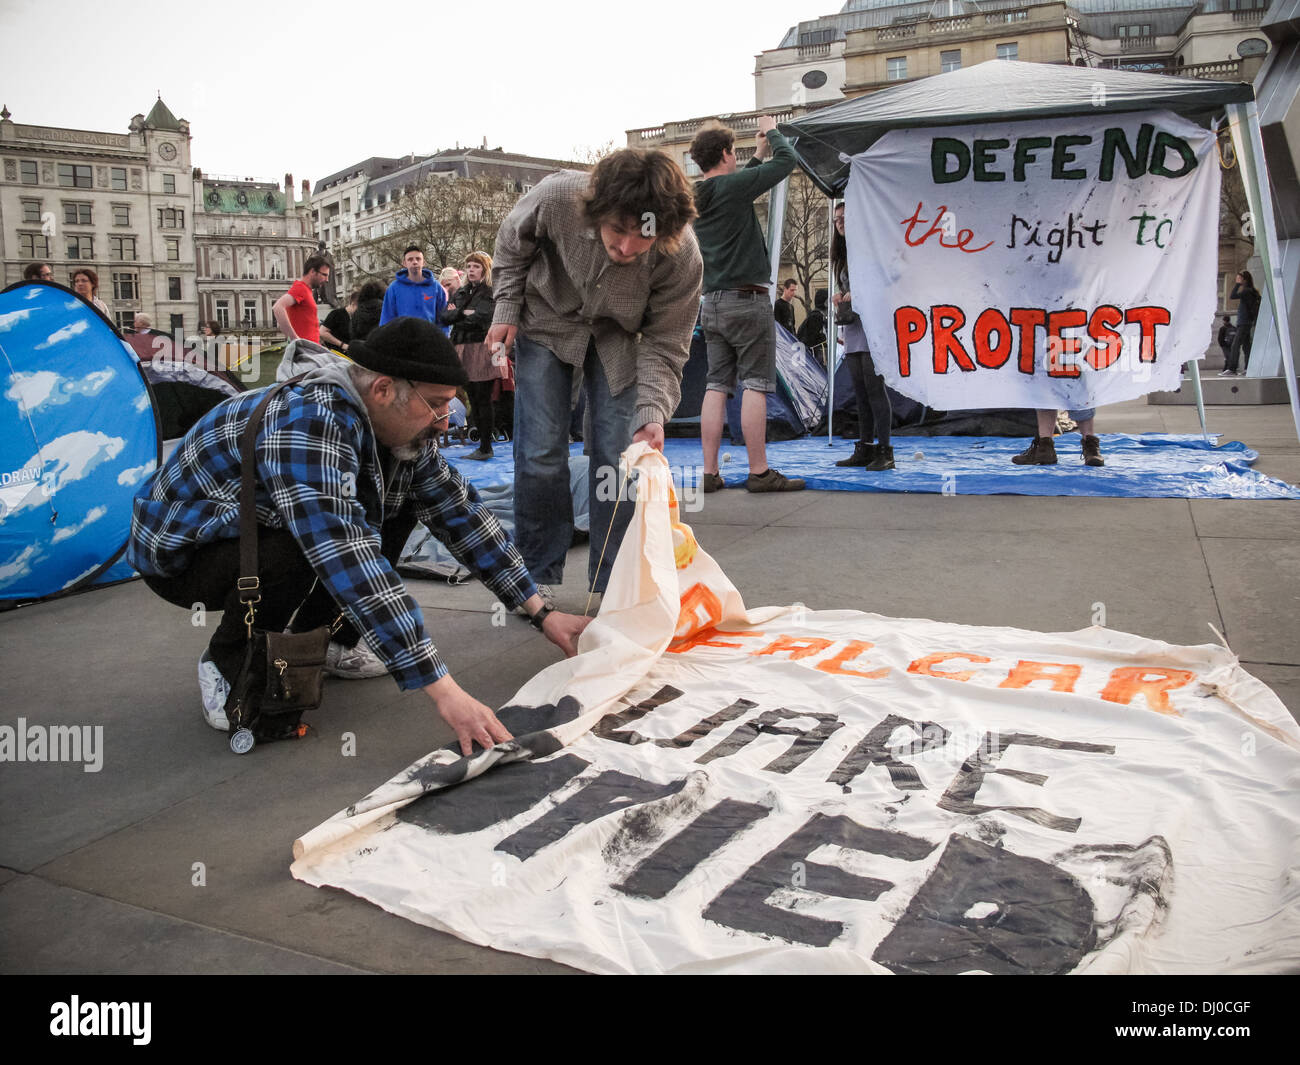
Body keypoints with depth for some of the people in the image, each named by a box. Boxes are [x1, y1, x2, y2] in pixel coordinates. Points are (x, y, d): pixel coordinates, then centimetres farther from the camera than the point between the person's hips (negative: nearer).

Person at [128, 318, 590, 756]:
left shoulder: (400, 428, -10)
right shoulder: (309, 422, -37)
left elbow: (461, 512, -3)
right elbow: (348, 562, -45)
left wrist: (542, 612, -7)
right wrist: (443, 691, -47)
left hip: (260, 529, 8)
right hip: (176, 551, -8)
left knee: (399, 506, -4)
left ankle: (334, 642, 10)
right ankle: (224, 665, -7)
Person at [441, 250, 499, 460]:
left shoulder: (491, 292, -1)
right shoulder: (461, 292, 18)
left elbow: (482, 318, -16)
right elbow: (444, 317, 8)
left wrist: (457, 314, -3)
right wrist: (465, 313, -9)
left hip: (482, 350, -7)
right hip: (463, 349, 7)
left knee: (483, 400, -5)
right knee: (473, 399, 9)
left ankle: (486, 447, 0)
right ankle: (482, 444, 15)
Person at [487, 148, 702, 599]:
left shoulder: (681, 256, -32)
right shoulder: (555, 197, -33)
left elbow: (664, 345, -22)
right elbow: (511, 245, -8)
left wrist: (651, 413, -36)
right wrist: (507, 310, -9)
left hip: (618, 337, 0)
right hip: (548, 321, 0)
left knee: (619, 458, -6)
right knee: (540, 455, -7)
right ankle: (538, 579, 8)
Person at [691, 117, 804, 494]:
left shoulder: (696, 197, 11)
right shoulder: (732, 186, -10)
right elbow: (787, 160, -2)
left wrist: (759, 155, 39)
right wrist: (772, 131, 16)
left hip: (712, 303, 7)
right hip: (746, 300, -7)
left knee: (717, 385, 6)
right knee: (755, 384, -4)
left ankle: (709, 472, 4)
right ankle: (759, 472, -3)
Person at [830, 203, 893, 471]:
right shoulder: (843, 255, 20)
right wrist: (839, 298, 5)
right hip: (852, 330, 8)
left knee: (874, 388, -11)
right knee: (860, 391, 7)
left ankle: (884, 451, -9)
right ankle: (865, 449, 11)